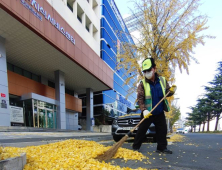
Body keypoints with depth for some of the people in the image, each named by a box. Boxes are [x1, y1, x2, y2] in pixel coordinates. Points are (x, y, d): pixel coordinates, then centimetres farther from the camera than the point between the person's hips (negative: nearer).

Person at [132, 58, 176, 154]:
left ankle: (162, 148, 27)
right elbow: (140, 99, -14)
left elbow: (167, 92, 11)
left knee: (162, 130, 11)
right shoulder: (142, 84, -10)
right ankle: (135, 147, 17)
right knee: (142, 130, 3)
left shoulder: (162, 80, -1)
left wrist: (171, 91, -13)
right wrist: (144, 110, -27)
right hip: (147, 113, -3)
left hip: (160, 112, 3)